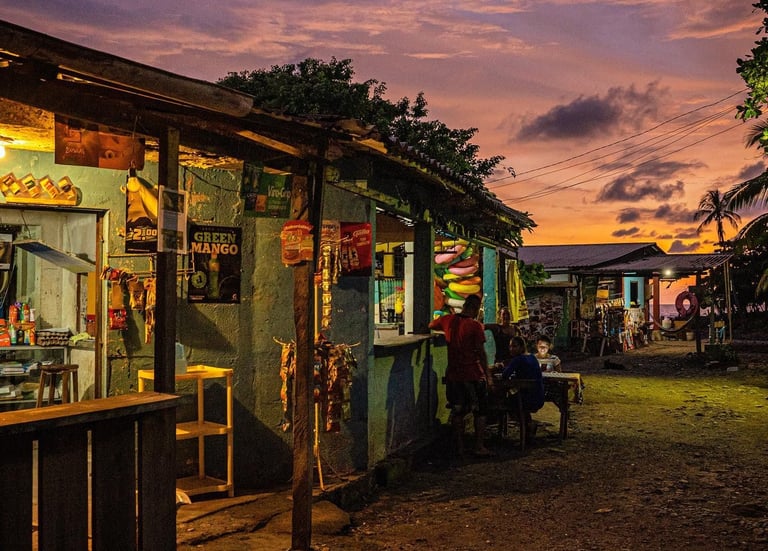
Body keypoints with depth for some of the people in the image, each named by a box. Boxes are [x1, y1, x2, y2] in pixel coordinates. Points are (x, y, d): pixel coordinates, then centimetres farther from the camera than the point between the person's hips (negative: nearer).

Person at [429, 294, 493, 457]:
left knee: (457, 412, 13)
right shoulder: (475, 326, -12)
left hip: (453, 374, 4)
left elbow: (430, 325, 21)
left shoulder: (448, 320, 1)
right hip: (474, 375, -4)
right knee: (480, 411, 10)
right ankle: (479, 446, 10)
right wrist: (488, 374, -4)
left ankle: (459, 447, 15)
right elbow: (481, 353, -12)